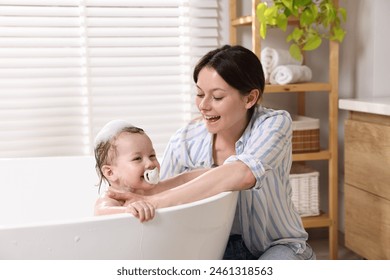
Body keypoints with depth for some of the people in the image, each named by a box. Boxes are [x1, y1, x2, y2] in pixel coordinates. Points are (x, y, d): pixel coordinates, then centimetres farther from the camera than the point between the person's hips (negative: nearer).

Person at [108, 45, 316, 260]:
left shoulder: (274, 123, -17)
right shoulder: (185, 141, -9)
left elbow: (243, 174, -38)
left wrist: (155, 201, -39)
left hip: (277, 246, -2)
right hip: (219, 248, 2)